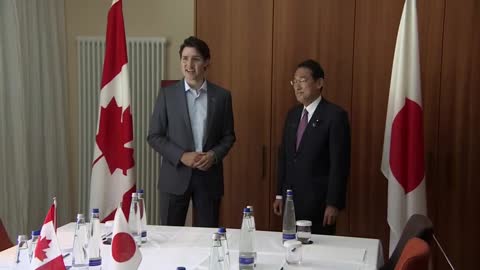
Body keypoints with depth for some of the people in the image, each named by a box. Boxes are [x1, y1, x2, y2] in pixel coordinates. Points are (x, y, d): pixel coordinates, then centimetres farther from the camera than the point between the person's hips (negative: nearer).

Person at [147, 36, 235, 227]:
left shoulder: (222, 96, 4)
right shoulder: (167, 94, 1)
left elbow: (228, 136, 8)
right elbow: (154, 136, 0)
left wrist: (214, 155, -11)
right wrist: (182, 156, -13)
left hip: (209, 176, 1)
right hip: (175, 176, -1)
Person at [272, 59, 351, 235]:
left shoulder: (335, 115, -10)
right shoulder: (292, 115, 11)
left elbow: (340, 163, -13)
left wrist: (334, 204, -15)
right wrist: (279, 195, 12)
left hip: (318, 202, -6)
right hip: (291, 200, 6)